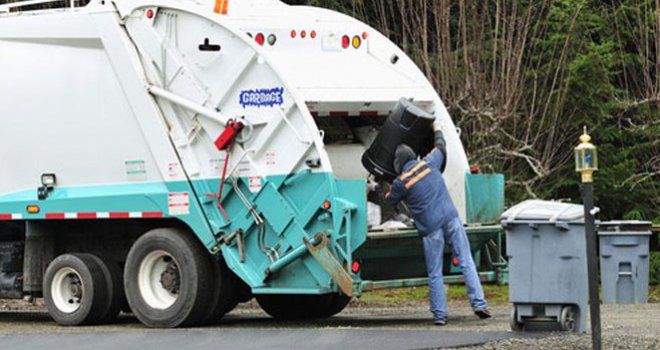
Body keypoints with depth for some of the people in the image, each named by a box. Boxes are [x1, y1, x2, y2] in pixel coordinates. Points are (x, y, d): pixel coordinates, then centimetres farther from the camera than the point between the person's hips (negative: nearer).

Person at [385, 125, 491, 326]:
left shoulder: (401, 182, 0)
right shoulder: (429, 164, 8)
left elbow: (388, 203, 18)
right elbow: (440, 148, 29)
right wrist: (438, 131, 49)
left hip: (431, 228, -2)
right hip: (451, 219, 3)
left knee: (435, 274, 4)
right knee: (466, 263, 2)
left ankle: (439, 314, 4)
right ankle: (479, 303, -6)